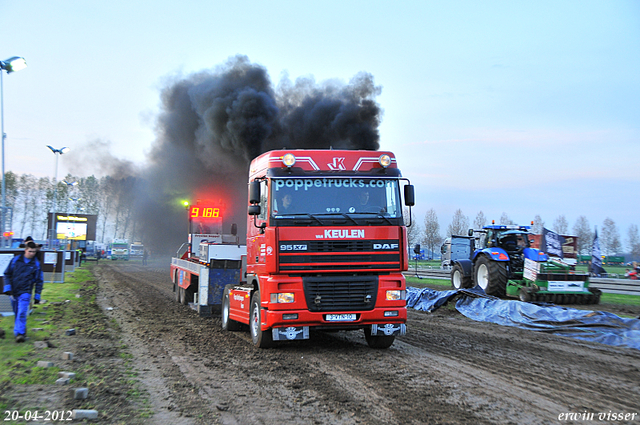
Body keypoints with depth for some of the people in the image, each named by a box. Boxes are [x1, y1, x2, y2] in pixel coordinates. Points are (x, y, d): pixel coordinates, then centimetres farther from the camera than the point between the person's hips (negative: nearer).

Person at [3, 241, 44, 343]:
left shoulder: (36, 264, 0)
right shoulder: (15, 260, 2)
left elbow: (39, 280, 7)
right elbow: (7, 274, 8)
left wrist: (37, 296, 5)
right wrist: (7, 287, -3)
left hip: (25, 293, -3)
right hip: (13, 292, 3)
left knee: (22, 313, -16)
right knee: (17, 314, 12)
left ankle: (19, 333, -20)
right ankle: (22, 330, 29)